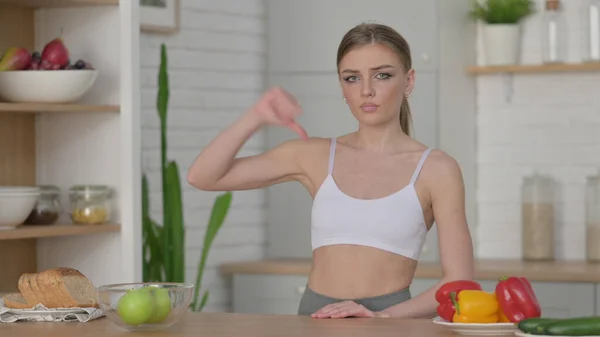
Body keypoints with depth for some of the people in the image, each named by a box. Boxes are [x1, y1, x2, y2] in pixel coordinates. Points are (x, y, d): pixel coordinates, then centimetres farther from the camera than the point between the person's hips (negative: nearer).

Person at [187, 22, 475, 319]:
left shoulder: (436, 169, 1)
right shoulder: (316, 156, 10)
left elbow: (459, 282, -3)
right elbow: (203, 177, 10)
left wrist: (384, 316, -16)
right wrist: (255, 118, -2)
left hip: (390, 326, -2)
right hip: (316, 319, 2)